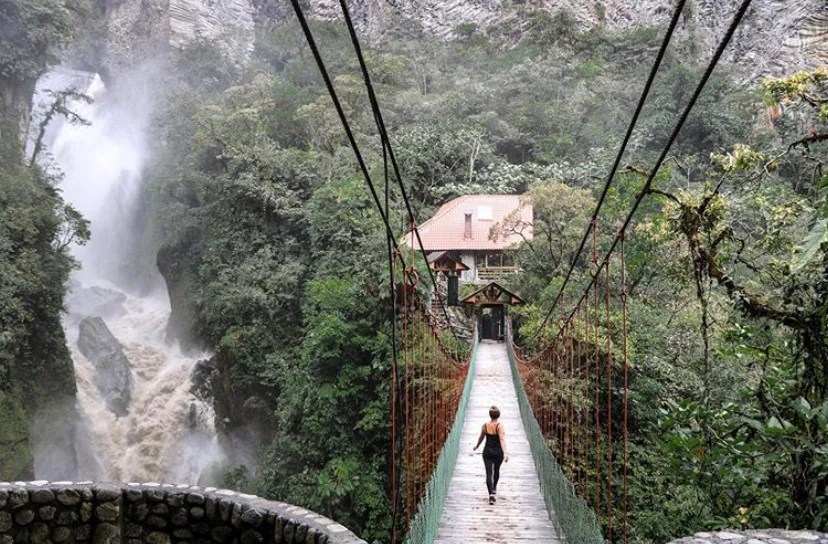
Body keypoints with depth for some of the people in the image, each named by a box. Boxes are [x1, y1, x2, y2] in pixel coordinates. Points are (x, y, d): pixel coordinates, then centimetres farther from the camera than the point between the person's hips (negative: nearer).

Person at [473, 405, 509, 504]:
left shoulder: (485, 425, -4)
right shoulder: (499, 426, -13)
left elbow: (481, 438, 10)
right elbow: (502, 439, -23)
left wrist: (477, 446, 28)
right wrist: (505, 452, -29)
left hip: (487, 451, 1)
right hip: (498, 452, -1)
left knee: (489, 473, 0)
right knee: (496, 470, 23)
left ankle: (491, 493, -17)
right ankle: (494, 488, 45)